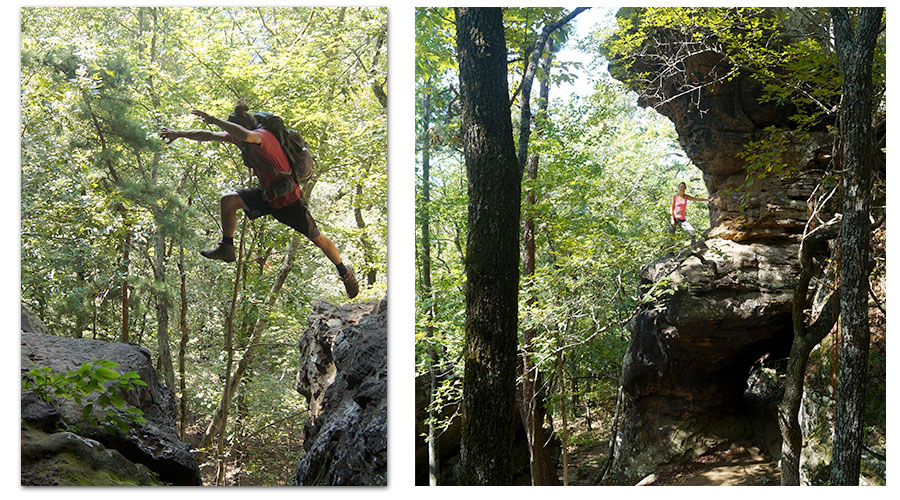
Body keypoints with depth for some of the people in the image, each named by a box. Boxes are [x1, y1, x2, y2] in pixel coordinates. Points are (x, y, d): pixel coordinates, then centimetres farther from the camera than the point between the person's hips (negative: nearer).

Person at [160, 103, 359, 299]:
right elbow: (210, 136, 2)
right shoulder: (240, 138, -6)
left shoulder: (262, 135, -30)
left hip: (289, 199, -7)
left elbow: (245, 135, -54)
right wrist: (178, 134, 3)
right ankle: (226, 248, 3)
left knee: (317, 239, 5)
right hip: (266, 194, 7)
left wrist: (214, 120, -48)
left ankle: (344, 272, 26)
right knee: (228, 201, -10)